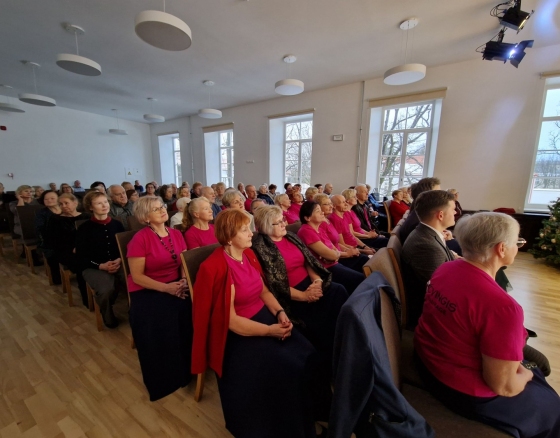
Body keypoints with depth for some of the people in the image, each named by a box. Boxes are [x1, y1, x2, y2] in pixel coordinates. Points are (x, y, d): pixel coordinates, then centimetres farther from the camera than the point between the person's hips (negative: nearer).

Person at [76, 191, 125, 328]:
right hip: (93, 267, -2)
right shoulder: (84, 228, -1)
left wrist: (120, 260, -12)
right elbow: (81, 256, -1)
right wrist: (101, 266, -17)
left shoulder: (117, 224, 8)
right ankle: (108, 315, 4)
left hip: (118, 264, 2)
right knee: (107, 289, -34)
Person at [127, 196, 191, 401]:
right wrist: (166, 288, -21)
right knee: (159, 329, -25)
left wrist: (184, 281, -12)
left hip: (176, 287, 4)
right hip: (147, 292, -4)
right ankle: (163, 379, 3)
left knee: (188, 315, -22)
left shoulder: (176, 234, 6)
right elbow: (137, 276, -11)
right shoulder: (140, 239, -10)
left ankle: (184, 369, 1)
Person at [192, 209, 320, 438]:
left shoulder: (248, 254, 2)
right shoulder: (216, 267, -21)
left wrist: (280, 312, -7)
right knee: (287, 366, -19)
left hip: (264, 316, 7)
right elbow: (231, 320, -20)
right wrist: (269, 330, -19)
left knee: (306, 353, -8)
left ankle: (309, 408, 16)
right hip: (239, 333, -6)